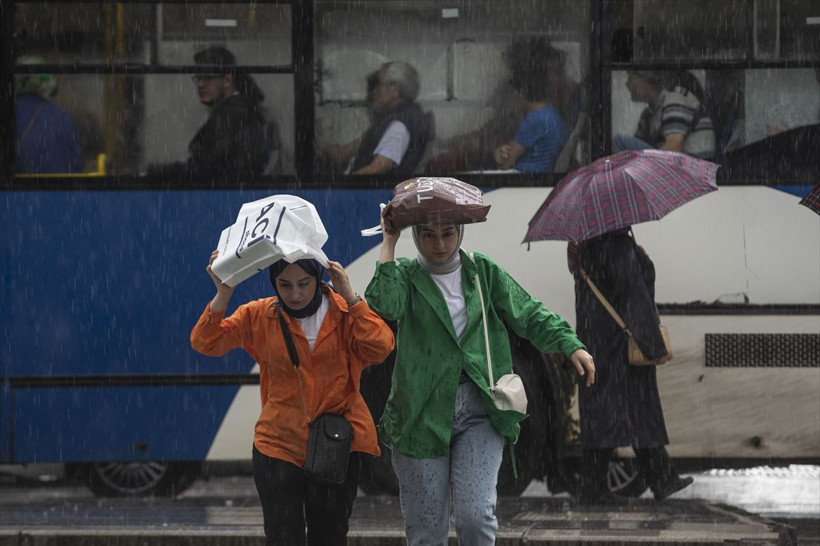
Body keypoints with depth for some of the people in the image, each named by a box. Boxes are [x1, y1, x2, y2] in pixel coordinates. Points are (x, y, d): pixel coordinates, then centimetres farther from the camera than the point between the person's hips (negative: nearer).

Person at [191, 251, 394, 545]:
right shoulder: (259, 315, -1)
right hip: (279, 445, 0)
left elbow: (379, 348, -20)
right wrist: (223, 294, -20)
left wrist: (350, 297, -23)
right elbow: (206, 342, -8)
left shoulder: (343, 312, -3)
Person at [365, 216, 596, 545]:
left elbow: (528, 315, 9)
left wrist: (571, 345, -5)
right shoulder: (406, 275, 3)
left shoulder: (483, 271, 10)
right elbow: (384, 306, -19)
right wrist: (389, 243, -14)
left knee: (475, 515, -15)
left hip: (479, 409, 1)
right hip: (422, 414, -1)